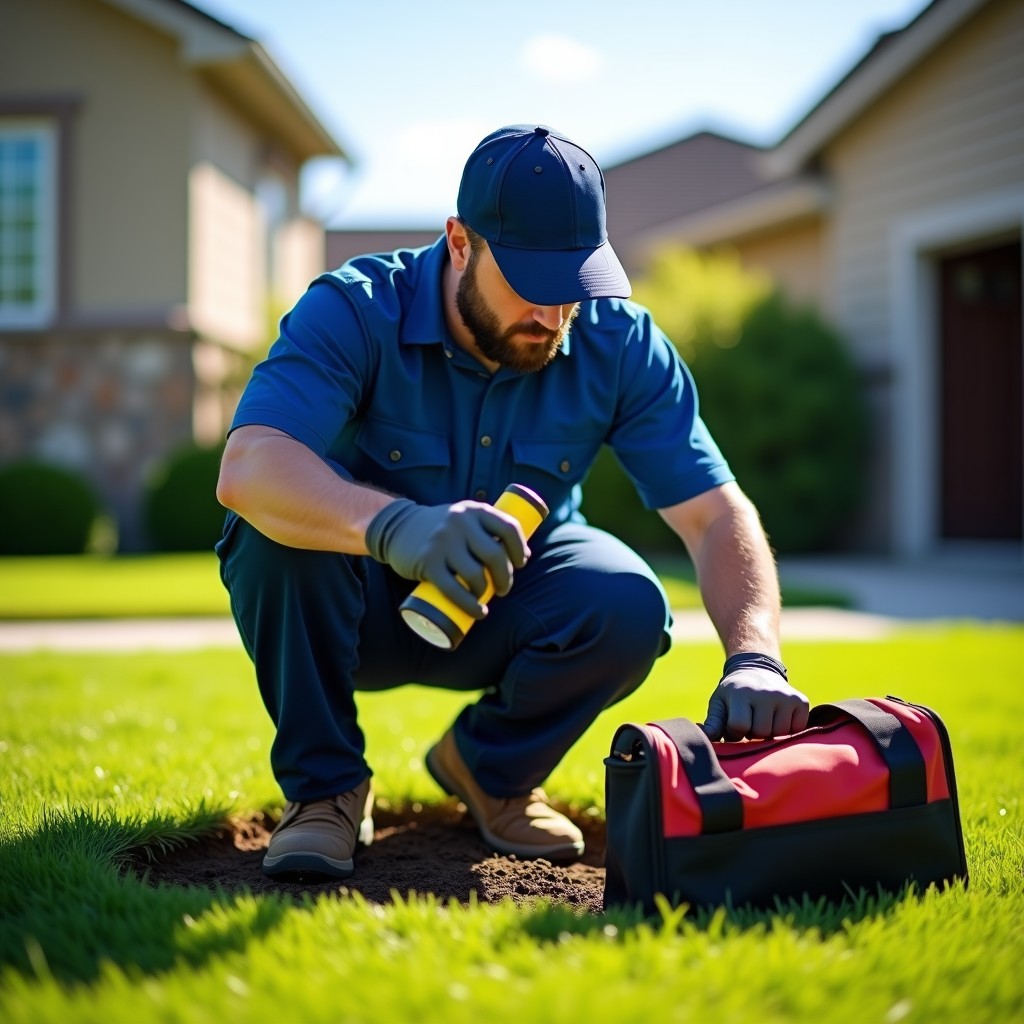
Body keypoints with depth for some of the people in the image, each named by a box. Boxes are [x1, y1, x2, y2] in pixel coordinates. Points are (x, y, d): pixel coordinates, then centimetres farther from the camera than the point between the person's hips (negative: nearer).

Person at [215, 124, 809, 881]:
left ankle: (490, 769, 4)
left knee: (628, 606, -28)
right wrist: (393, 524, -61)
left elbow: (716, 513, -19)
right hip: (362, 606, -2)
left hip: (506, 611, 2)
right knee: (284, 518, -33)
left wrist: (754, 661, -38)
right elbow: (246, 467, -41)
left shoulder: (620, 343, -15)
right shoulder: (354, 313, -25)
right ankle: (323, 787, -11)